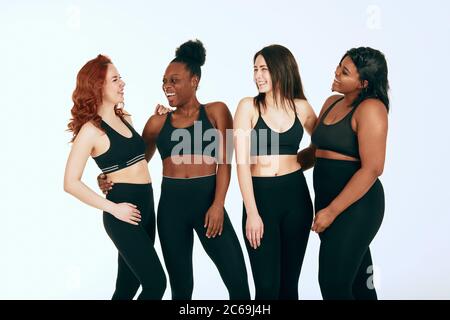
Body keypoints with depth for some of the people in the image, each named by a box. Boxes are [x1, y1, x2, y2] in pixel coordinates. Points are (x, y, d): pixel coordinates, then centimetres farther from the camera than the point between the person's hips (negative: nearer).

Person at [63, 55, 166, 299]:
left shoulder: (125, 118, 10)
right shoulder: (91, 130, -12)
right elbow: (71, 183, -15)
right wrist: (113, 208, -16)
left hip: (145, 206, 7)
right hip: (124, 213, -7)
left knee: (128, 286, 14)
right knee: (156, 284, -8)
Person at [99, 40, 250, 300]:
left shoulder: (216, 111, 4)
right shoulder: (158, 121, 10)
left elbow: (224, 162, -2)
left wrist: (218, 205, -12)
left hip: (207, 200, -2)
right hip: (171, 205, 2)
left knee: (238, 281, -3)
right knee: (181, 285, 11)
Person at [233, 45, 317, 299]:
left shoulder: (301, 107, 4)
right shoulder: (249, 107, -3)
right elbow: (242, 163, -8)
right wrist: (252, 212, -14)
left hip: (296, 195, 3)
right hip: (260, 196, -2)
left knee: (289, 281, 9)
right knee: (267, 285, -3)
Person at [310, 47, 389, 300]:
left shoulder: (370, 108, -14)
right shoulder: (331, 103, 10)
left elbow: (372, 169, -20)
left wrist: (332, 211, -19)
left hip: (356, 205, -8)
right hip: (328, 200, 8)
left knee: (334, 284, -5)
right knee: (358, 279, 17)